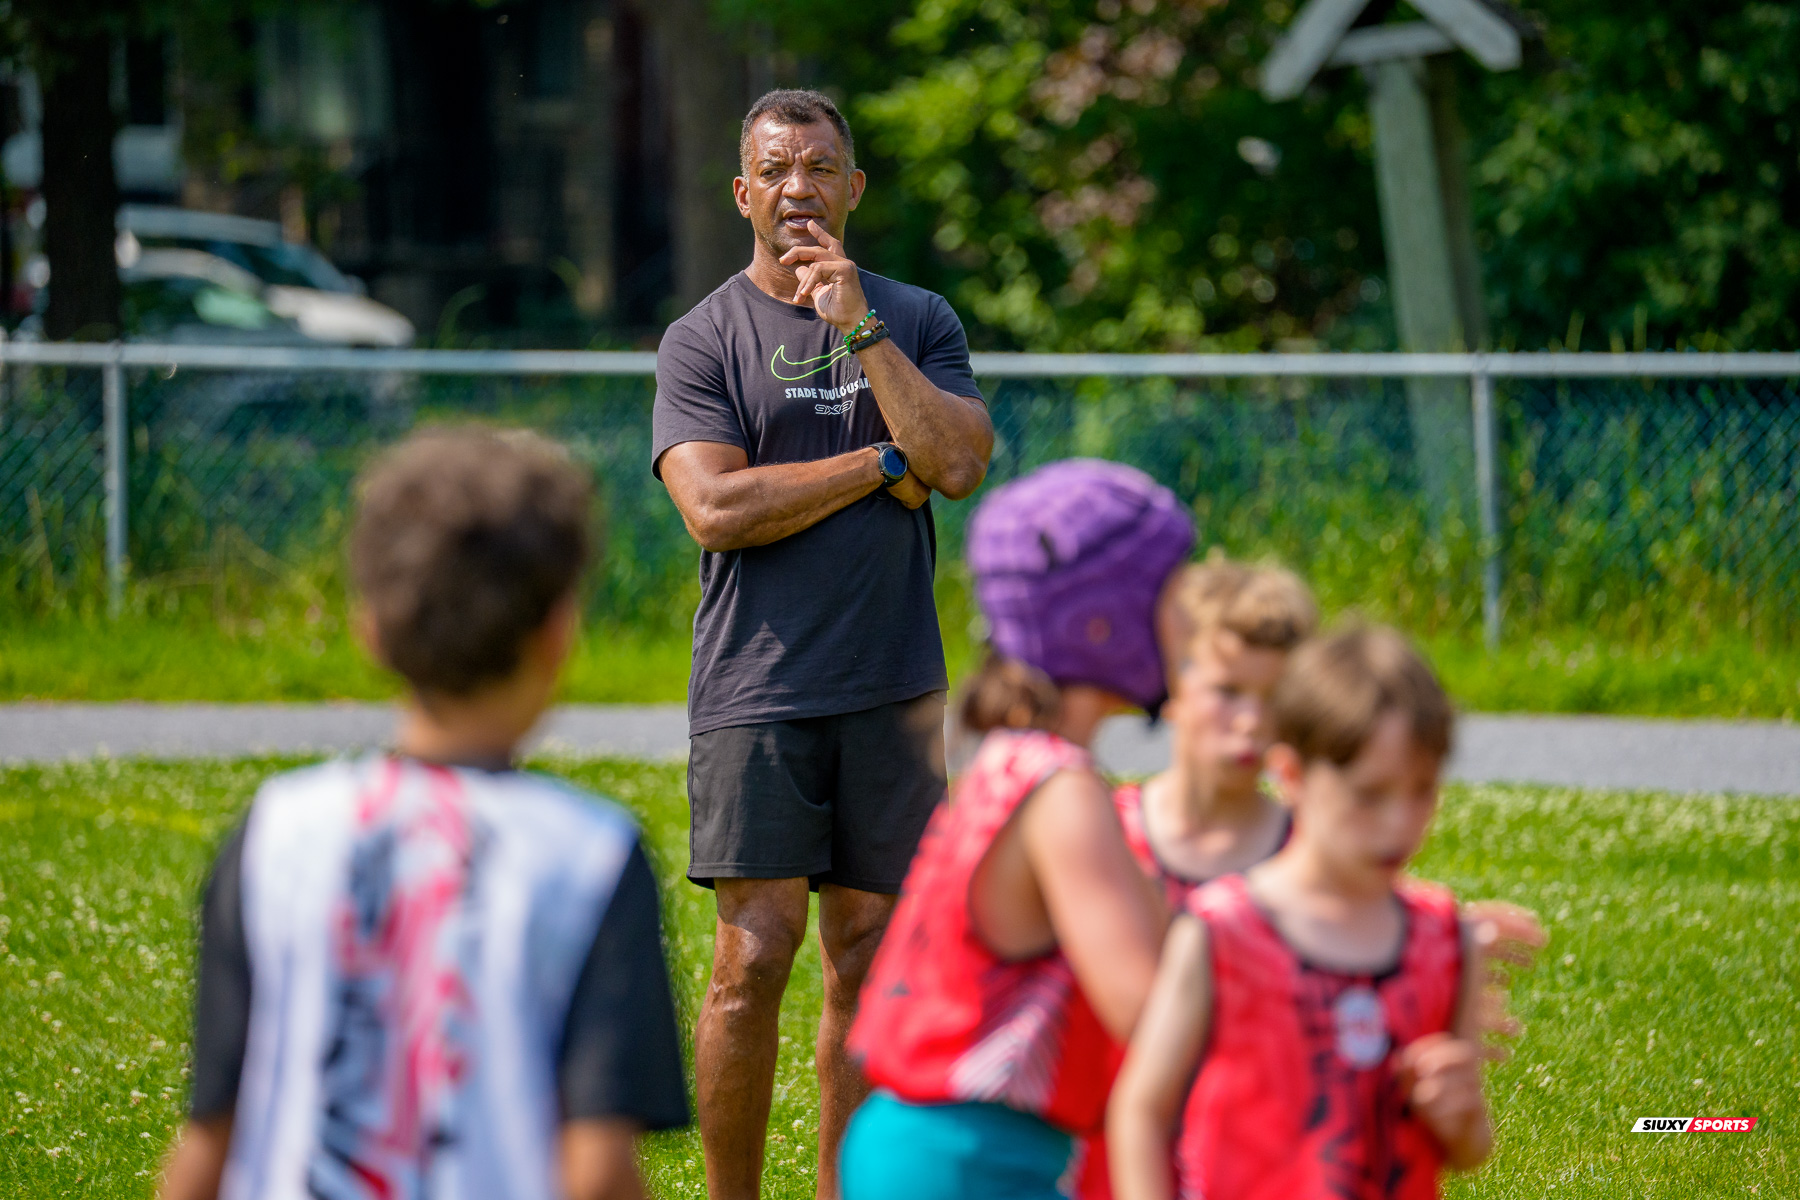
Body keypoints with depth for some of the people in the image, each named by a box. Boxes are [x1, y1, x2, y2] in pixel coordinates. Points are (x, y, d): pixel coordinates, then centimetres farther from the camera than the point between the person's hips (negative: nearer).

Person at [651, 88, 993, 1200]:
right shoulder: (704, 338, 3)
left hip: (892, 689, 3)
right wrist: (881, 466, -6)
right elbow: (717, 508, -10)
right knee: (755, 957, -9)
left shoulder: (917, 321, 11)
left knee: (866, 955, 4)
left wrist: (860, 327, -11)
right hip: (756, 691, -3)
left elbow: (959, 463, -6)